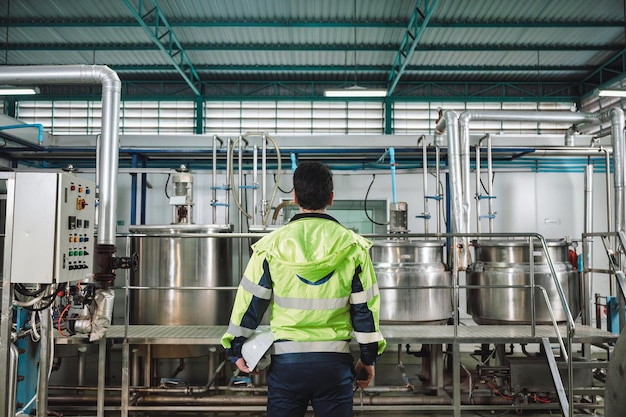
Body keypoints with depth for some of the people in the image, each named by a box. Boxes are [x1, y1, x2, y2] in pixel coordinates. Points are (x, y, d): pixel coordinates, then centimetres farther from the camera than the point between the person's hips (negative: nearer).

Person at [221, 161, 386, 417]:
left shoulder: (271, 245, -4)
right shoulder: (352, 246, -3)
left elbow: (250, 300, -1)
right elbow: (365, 307, 0)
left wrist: (236, 348, 11)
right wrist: (368, 358, 11)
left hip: (286, 360, 0)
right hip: (335, 361, 0)